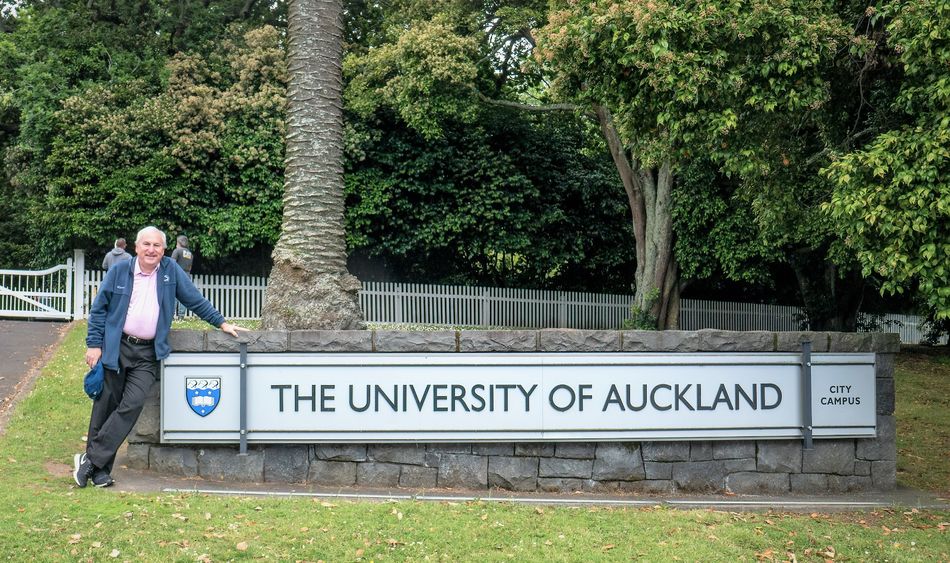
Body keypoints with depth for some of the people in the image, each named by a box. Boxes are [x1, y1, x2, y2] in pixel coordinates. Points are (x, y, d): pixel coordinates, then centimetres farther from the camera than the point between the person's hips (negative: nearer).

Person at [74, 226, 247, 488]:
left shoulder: (171, 270, 4)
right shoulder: (119, 270, 1)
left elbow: (196, 300, 13)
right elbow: (98, 309, 5)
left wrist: (221, 322, 11)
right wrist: (94, 344, -1)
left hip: (148, 354, 1)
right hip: (115, 348, 0)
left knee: (131, 406, -12)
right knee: (105, 406, 2)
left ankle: (92, 460, -5)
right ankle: (99, 470, 9)